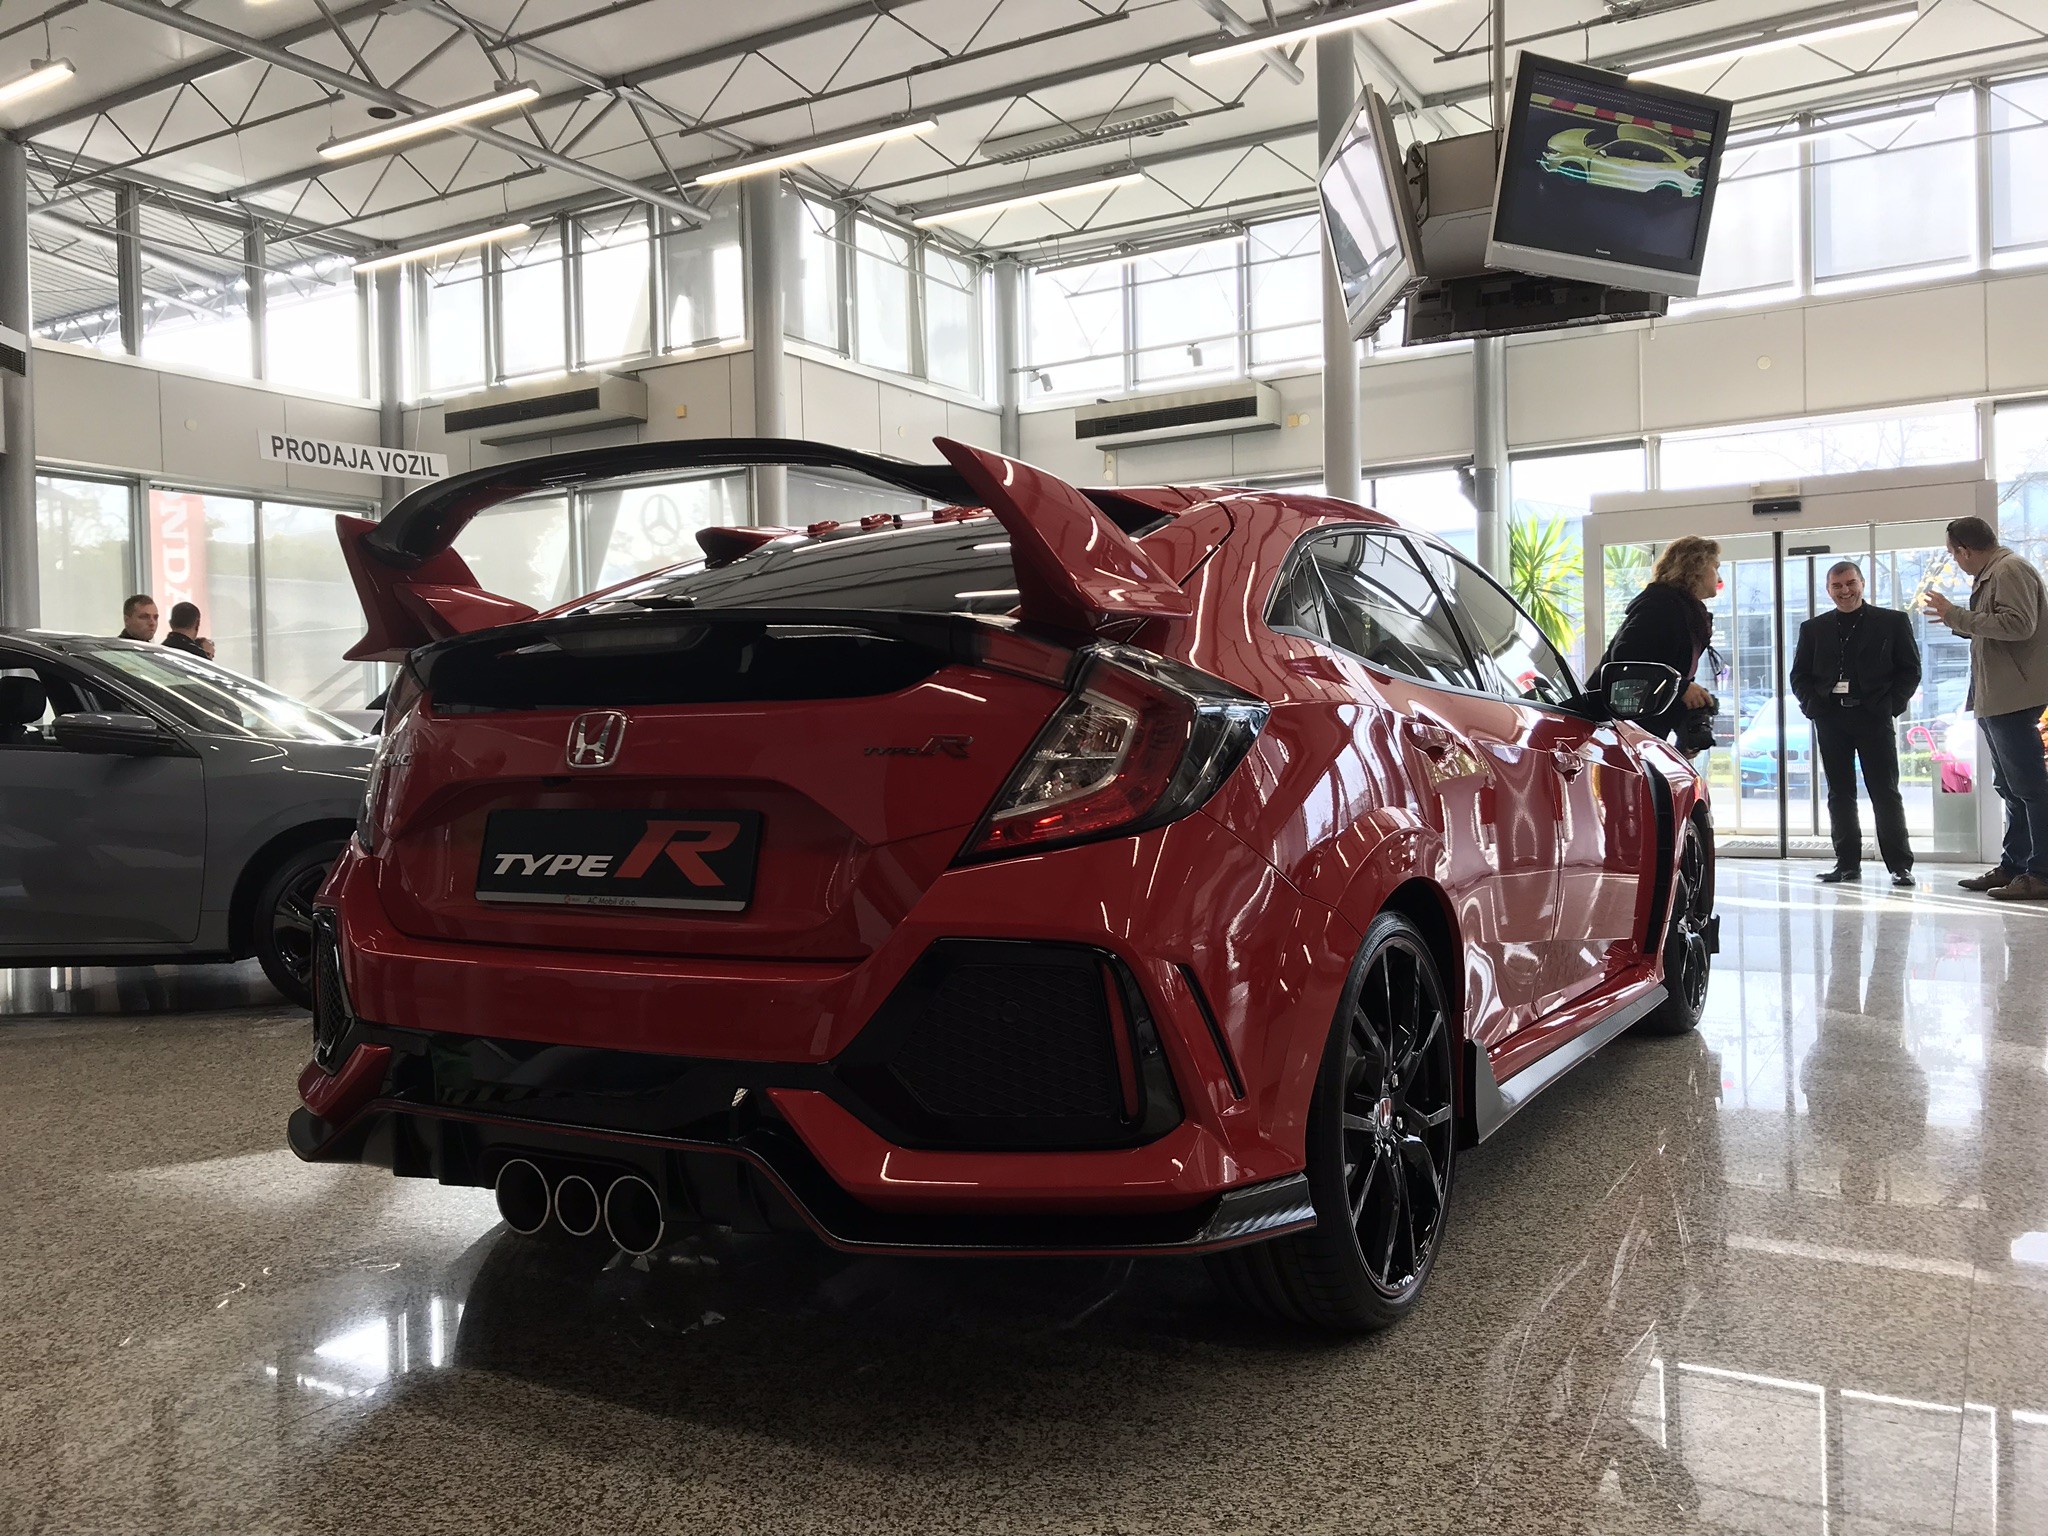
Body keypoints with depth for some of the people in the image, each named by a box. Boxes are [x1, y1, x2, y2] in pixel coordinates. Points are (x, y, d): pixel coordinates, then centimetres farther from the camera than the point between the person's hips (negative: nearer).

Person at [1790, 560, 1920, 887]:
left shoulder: (1893, 622, 6)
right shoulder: (1813, 628, 13)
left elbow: (1910, 670, 4)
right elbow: (1799, 675, 14)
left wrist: (1891, 705, -7)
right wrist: (1812, 706, -2)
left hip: (1874, 717, -3)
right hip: (1830, 719, 3)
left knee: (1885, 793, -2)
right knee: (1840, 793, 5)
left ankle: (1900, 864, 2)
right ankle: (1847, 862, 10)